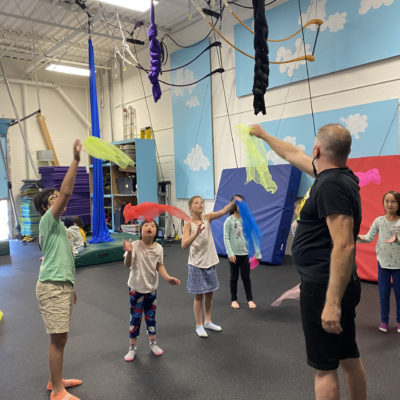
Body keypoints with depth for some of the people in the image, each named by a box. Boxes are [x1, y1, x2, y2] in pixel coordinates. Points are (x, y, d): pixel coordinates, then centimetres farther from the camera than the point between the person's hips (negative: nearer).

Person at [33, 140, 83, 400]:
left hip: (61, 285, 10)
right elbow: (66, 192, -25)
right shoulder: (48, 220, -9)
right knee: (58, 338, -3)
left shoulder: (56, 226, 19)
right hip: (52, 287, -10)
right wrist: (76, 161, -27)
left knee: (61, 337, 17)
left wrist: (69, 287, 26)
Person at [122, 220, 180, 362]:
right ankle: (132, 347, 25)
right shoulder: (135, 245, -19)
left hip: (152, 287, 3)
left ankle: (153, 343, 36)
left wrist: (168, 278, -15)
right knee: (135, 318, 7)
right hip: (136, 288, -3)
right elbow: (128, 265, -29)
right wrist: (129, 252, -49)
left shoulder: (158, 248, -6)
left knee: (151, 317, 16)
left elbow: (160, 266, 1)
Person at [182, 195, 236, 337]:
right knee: (199, 296, 6)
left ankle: (208, 322, 33)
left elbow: (223, 211, -16)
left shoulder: (207, 218, 0)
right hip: (196, 265, -5)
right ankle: (199, 326, 22)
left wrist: (234, 201, -33)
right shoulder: (188, 224, -12)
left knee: (209, 294, 16)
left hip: (210, 263, 5)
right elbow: (184, 245, -24)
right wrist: (196, 233, -37)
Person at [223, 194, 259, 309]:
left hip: (245, 253, 2)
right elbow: (226, 238, -9)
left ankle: (250, 299, 23)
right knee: (234, 277, 10)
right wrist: (230, 253, -16)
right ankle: (233, 299, 25)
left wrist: (257, 253, 2)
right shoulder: (229, 221, -8)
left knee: (246, 277, 8)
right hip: (234, 254, -2)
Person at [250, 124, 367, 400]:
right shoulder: (338, 177, 8)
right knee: (349, 358, 21)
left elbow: (344, 246, -27)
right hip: (340, 285, 9)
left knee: (325, 367, 4)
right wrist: (263, 135, 34)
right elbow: (293, 155, 22)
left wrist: (332, 303, -26)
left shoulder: (331, 185, -21)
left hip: (325, 288, -9)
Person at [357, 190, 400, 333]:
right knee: (383, 294, 9)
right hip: (383, 261, 1)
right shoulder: (379, 221, -2)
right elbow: (369, 237, -6)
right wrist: (360, 238, -25)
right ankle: (384, 321, 22)